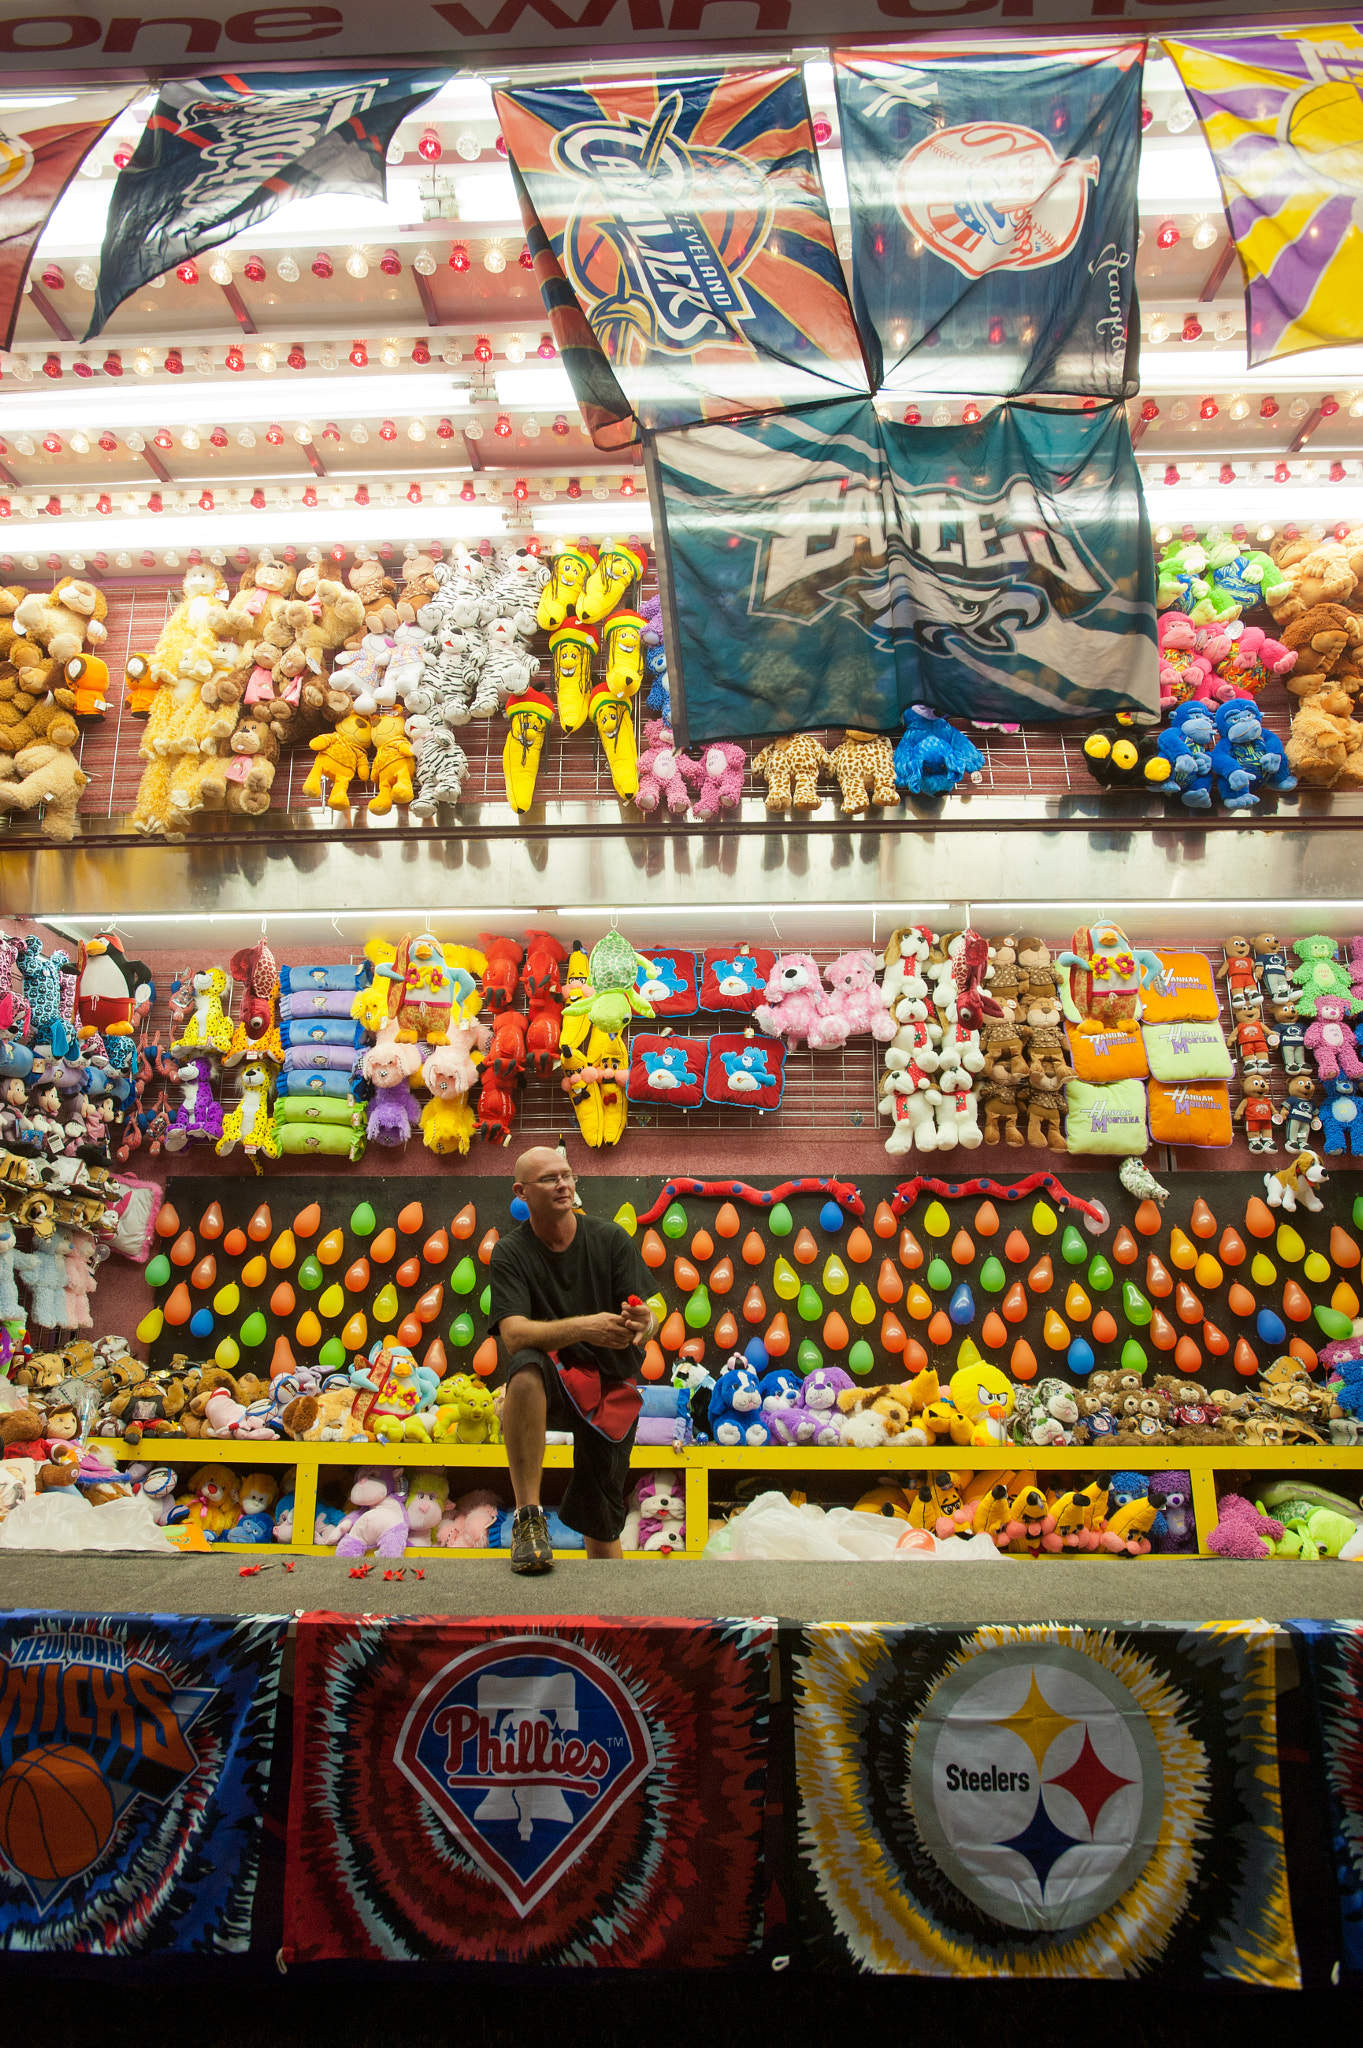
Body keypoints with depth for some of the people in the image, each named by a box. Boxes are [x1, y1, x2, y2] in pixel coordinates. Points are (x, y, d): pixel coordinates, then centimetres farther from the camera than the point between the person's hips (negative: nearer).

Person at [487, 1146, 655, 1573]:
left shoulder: (611, 1239, -3)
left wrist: (641, 1324, -33)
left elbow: (646, 1322, -7)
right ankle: (528, 1516, -26)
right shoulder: (510, 1253, -8)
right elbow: (514, 1335, -22)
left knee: (602, 1530, 1)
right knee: (526, 1368, -37)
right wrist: (582, 1326, -38)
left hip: (612, 1386, 2)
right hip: (553, 1387, -2)